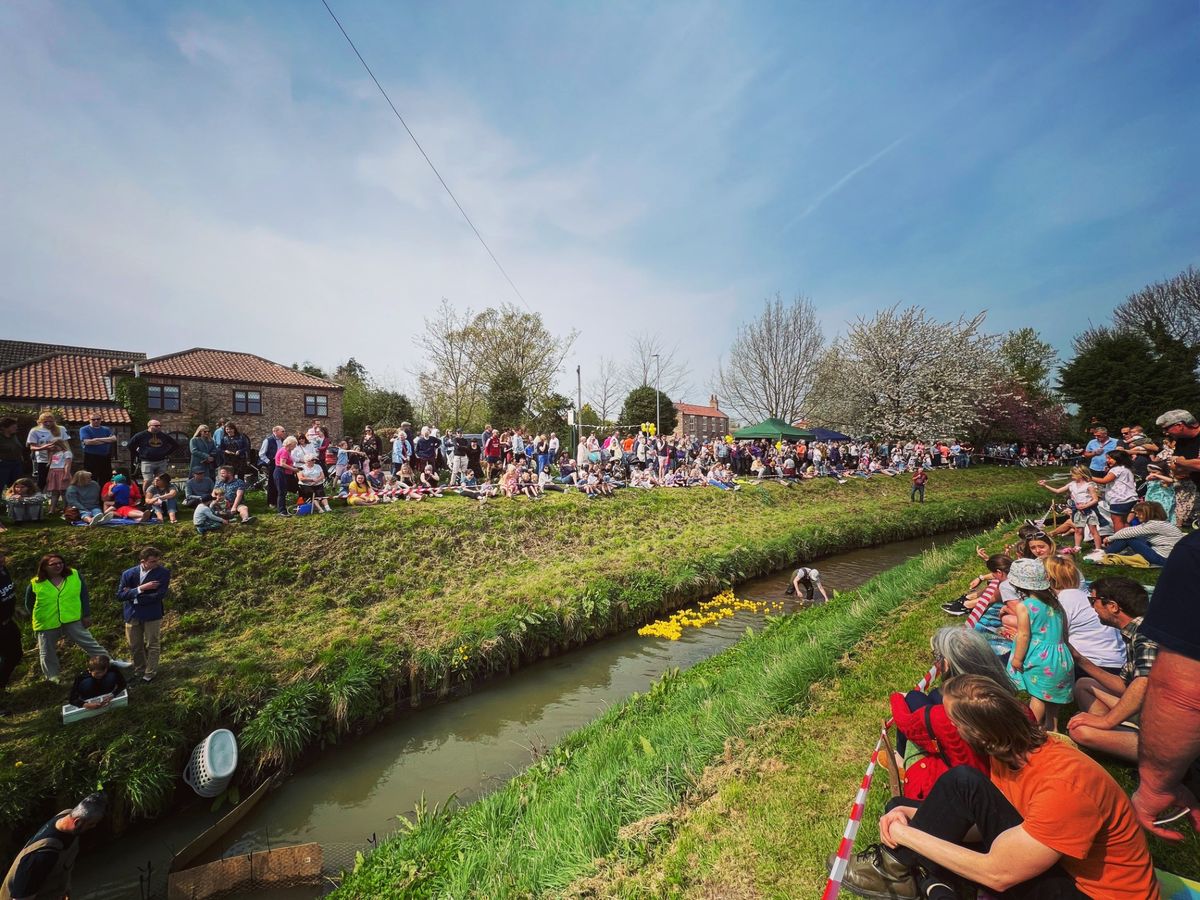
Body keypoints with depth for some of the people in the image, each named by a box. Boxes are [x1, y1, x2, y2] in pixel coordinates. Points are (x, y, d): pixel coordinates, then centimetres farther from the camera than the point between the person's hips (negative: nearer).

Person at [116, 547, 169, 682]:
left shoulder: (163, 572, -14)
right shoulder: (128, 574, -6)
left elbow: (159, 595, -19)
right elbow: (120, 595, -9)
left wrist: (134, 597, -14)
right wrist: (140, 588, -24)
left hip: (152, 614, -3)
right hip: (132, 614, 3)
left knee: (152, 645, 6)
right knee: (135, 646, 15)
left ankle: (150, 674, 21)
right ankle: (139, 671, 35)